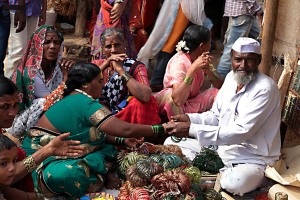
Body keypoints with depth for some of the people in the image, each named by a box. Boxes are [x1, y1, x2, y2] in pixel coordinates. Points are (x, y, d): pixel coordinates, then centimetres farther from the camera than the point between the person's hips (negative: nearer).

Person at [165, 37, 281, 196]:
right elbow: (216, 116, 13)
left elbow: (241, 131, -28)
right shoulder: (231, 78, 3)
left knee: (234, 184, -40)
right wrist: (190, 119, -8)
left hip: (252, 159, -7)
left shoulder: (265, 89, -21)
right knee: (171, 143, 3)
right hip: (221, 146, 8)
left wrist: (192, 129, -30)